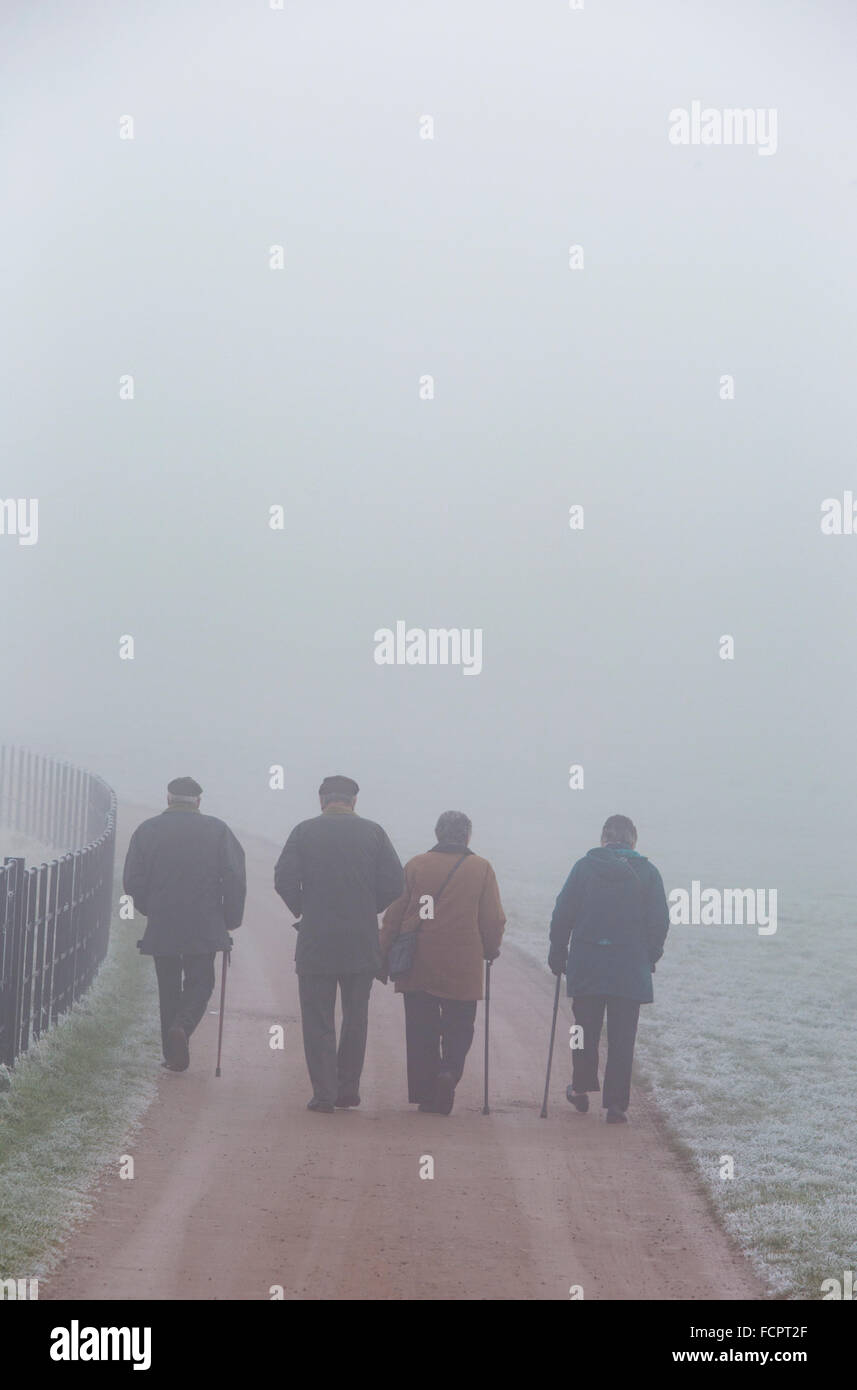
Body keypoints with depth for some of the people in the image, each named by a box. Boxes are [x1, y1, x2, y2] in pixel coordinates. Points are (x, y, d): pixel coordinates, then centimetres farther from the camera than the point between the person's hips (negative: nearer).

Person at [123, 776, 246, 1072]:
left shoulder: (147, 830, 2)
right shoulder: (217, 830, 0)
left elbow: (132, 881, 1)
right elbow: (235, 879, -4)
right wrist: (231, 920, 6)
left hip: (161, 927, 1)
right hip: (205, 929, -1)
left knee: (168, 988, 11)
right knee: (200, 983, 9)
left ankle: (172, 1054, 9)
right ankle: (182, 1027, -18)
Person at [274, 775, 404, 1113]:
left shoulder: (304, 832, -2)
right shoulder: (373, 832, 1)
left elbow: (284, 880, -9)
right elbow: (394, 884, -4)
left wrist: (302, 910, 8)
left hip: (315, 943, -1)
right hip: (362, 943, 1)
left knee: (318, 1020, 4)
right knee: (356, 1018, 13)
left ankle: (324, 1093, -1)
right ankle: (348, 1090, 14)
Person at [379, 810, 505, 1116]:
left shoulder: (415, 866, 1)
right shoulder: (481, 869, 0)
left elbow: (394, 915, 2)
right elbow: (494, 919, 0)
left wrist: (385, 955, 10)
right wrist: (491, 950, 18)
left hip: (417, 967, 1)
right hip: (463, 968, -1)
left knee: (421, 1031, 9)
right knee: (459, 1028, 8)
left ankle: (424, 1093, 7)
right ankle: (450, 1070, -18)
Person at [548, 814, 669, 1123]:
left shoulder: (584, 867, -1)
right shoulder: (647, 872, -1)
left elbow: (562, 915, -1)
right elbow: (660, 921, 0)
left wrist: (558, 954, 9)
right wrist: (650, 957, 13)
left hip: (586, 966, 1)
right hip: (631, 970, -1)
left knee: (586, 1028, 18)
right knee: (622, 1037, 4)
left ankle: (581, 1089, 29)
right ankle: (615, 1103, 1)